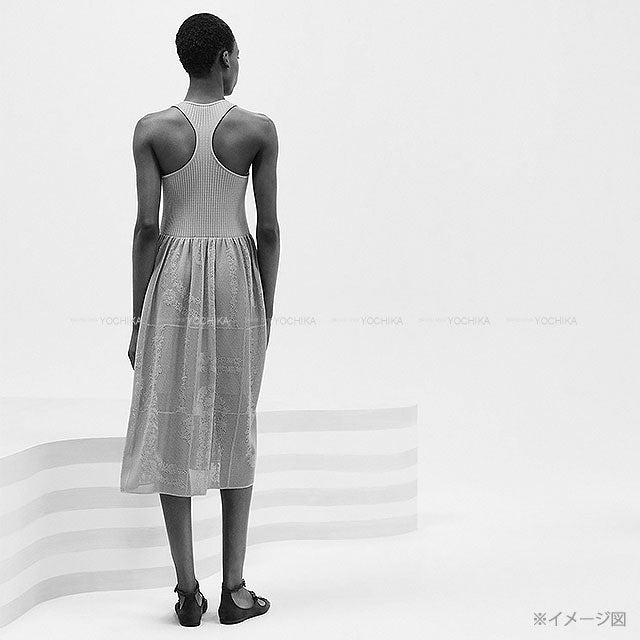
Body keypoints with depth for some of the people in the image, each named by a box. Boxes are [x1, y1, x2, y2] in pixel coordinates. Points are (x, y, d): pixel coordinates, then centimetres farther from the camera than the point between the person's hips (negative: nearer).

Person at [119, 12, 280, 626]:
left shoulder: (152, 129, -3)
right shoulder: (258, 129, -3)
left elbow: (147, 226, -5)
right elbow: (268, 229, -2)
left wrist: (138, 317, 2)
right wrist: (266, 311, 8)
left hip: (174, 278, 0)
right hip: (237, 276, 0)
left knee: (174, 431, 7)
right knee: (235, 431, 9)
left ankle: (188, 590, 11)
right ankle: (233, 588, 15)